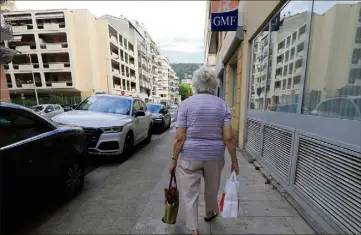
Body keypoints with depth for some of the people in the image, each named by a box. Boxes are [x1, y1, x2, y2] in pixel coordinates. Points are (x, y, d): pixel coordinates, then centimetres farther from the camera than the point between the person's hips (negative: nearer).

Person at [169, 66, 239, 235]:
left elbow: (179, 138, -12)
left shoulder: (186, 104, -8)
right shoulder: (222, 105, -3)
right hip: (214, 156, 3)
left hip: (190, 156, -2)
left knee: (190, 194, 14)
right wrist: (234, 161, 3)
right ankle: (210, 213, 54)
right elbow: (228, 138, -8)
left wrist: (174, 160, -1)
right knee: (212, 188, 28)